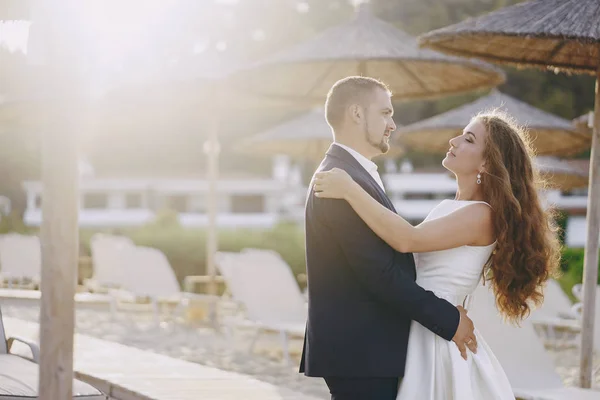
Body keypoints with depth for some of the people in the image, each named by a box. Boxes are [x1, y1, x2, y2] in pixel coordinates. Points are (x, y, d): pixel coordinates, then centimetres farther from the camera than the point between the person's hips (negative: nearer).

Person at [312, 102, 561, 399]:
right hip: (416, 331, 8)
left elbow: (407, 239, -27)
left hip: (435, 334, -8)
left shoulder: (482, 215, -17)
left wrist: (350, 190, -25)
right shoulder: (449, 208, 12)